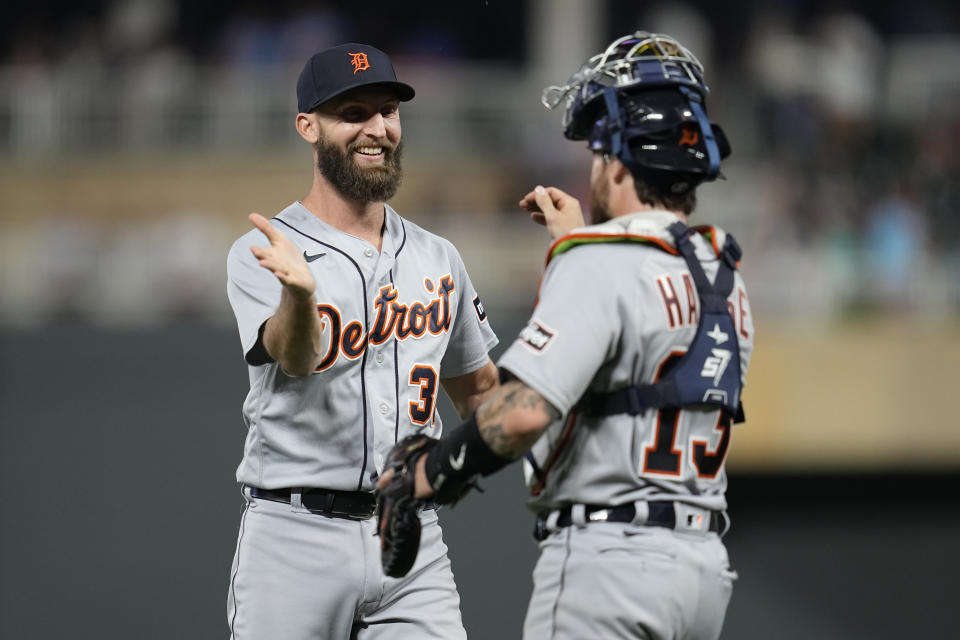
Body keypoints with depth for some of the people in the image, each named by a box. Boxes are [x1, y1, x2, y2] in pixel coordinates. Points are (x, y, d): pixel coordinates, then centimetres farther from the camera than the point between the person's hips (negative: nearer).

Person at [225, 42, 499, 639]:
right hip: (294, 538, -4)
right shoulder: (263, 254, -3)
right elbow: (296, 358, -23)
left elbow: (477, 389, 26)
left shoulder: (437, 259, 14)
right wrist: (299, 292, -45)